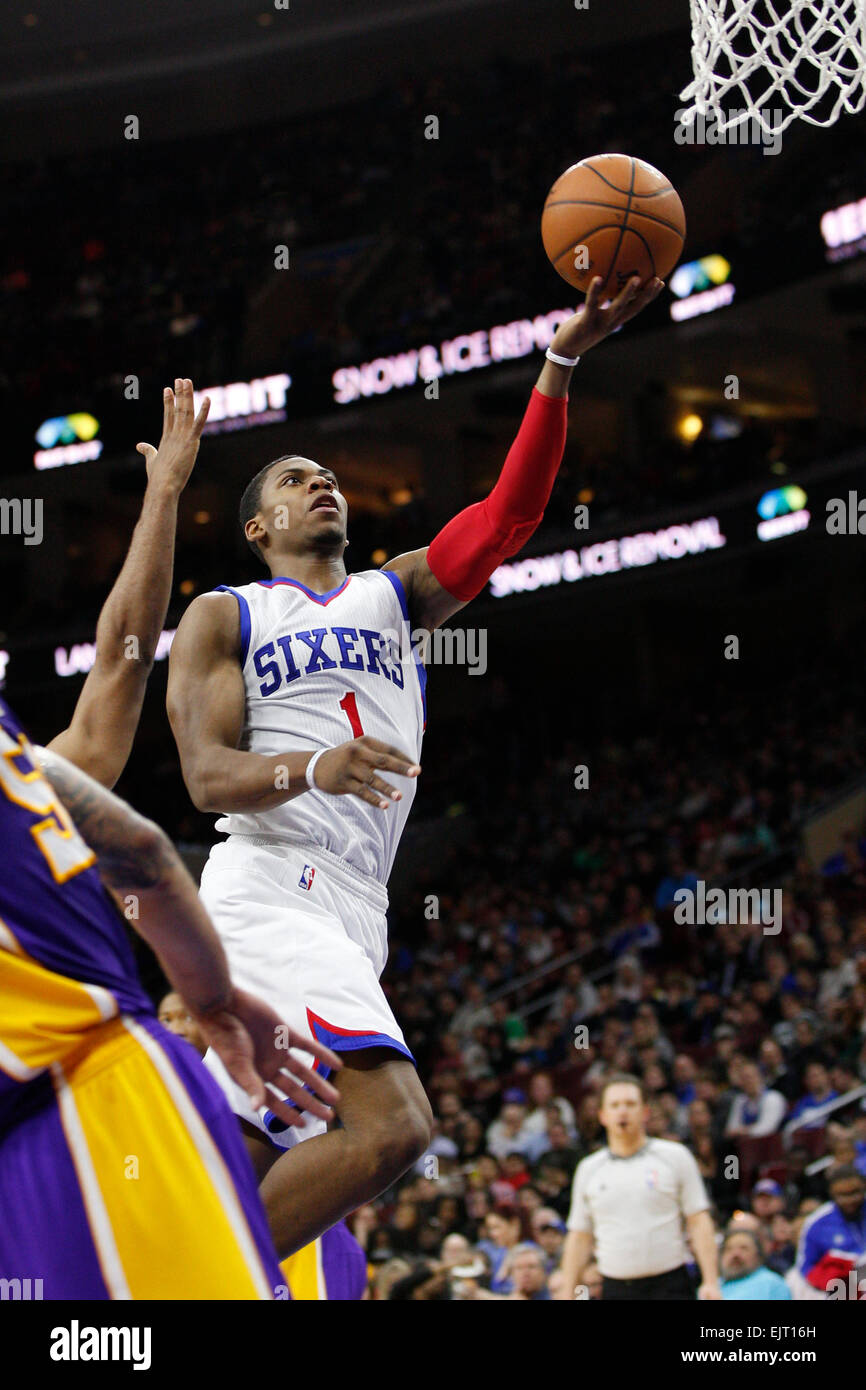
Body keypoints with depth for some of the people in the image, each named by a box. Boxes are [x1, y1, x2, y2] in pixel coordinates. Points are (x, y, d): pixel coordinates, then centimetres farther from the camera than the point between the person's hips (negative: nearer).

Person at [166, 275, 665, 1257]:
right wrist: (310, 769, -25)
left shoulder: (398, 594, 23)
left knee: (245, 1159, 2)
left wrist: (564, 357, -4)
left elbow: (510, 514, 7)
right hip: (271, 891, -6)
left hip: (354, 915, 6)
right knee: (392, 1127, -24)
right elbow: (207, 777, -3)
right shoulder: (222, 618, 10)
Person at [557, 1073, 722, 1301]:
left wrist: (711, 1282, -10)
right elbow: (579, 1238, 13)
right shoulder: (588, 1169, 10)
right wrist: (567, 1293, 7)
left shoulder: (675, 1157, 2)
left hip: (669, 1286, -3)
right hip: (615, 1288, 3)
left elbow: (699, 1222, -1)